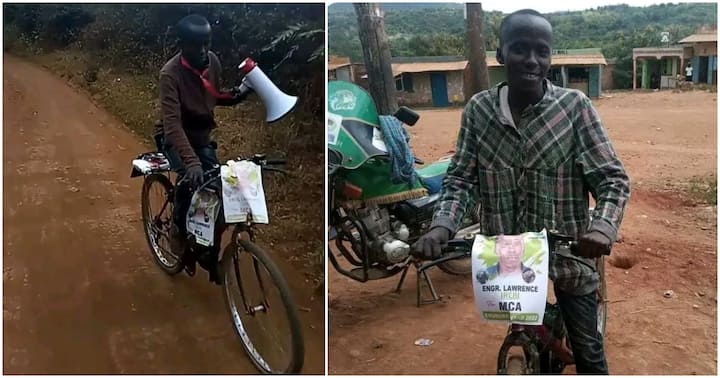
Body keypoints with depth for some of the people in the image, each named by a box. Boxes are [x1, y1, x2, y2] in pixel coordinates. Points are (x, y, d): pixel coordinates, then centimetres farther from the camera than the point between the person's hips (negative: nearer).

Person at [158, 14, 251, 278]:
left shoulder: (213, 62, -8)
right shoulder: (170, 73, -26)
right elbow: (172, 123, -34)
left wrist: (239, 94, -12)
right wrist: (191, 161, -47)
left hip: (203, 136, 5)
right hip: (177, 138, -5)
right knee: (189, 178, -31)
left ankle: (209, 250, 13)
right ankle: (180, 232, -4)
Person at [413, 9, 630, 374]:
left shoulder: (575, 106, -11)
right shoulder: (478, 109, -6)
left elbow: (612, 178, -11)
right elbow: (460, 178, -5)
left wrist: (602, 226, -30)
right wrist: (441, 226, -23)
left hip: (567, 252, -1)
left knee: (588, 350, 12)